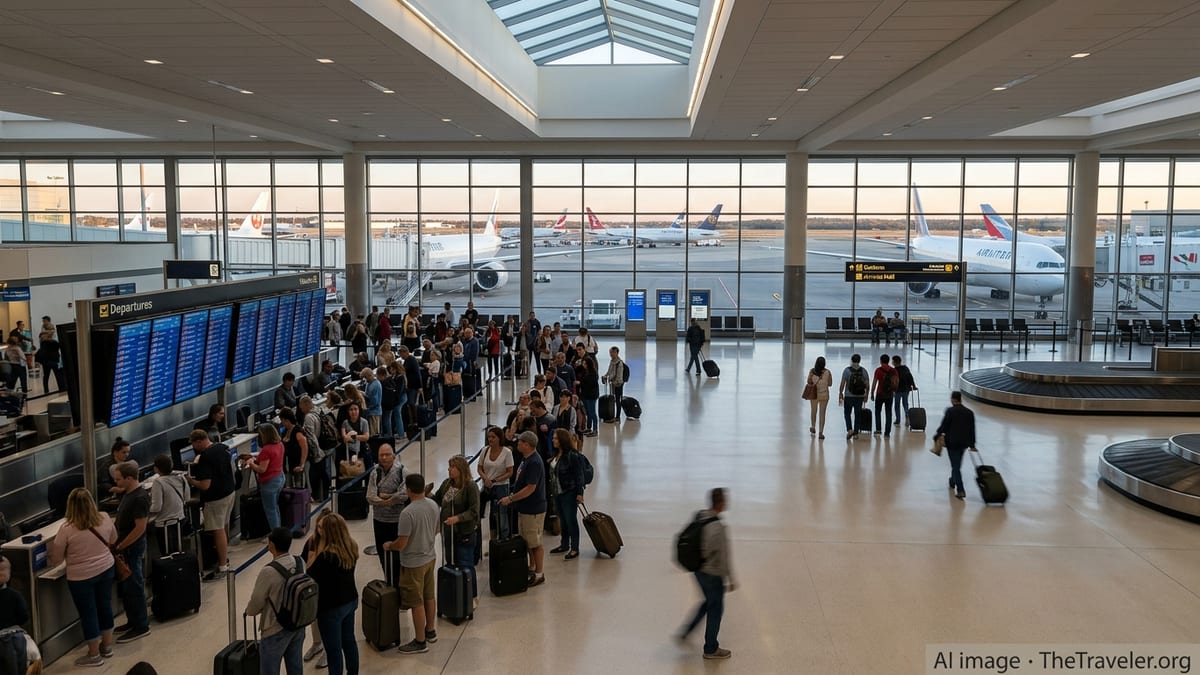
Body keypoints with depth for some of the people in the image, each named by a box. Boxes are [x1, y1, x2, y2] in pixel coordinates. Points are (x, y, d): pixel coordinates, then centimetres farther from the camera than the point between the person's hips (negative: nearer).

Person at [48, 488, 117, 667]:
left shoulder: (67, 529, -20)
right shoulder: (104, 518, -8)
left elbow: (55, 558, -9)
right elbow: (113, 540, 11)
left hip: (81, 577, -4)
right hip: (106, 569, 4)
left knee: (88, 613, 8)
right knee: (105, 605, 19)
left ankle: (94, 655, 19)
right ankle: (107, 645, 33)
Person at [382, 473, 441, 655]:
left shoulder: (407, 513, -28)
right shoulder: (433, 505, -4)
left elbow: (401, 544, -23)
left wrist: (388, 546, -3)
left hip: (413, 563, -8)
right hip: (430, 557, 8)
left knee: (417, 603, 5)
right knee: (429, 597, 21)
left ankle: (420, 642, 15)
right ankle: (430, 631, 36)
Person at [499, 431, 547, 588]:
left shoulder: (534, 463, -24)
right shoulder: (526, 459, 8)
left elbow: (530, 488, -27)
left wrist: (510, 499, -22)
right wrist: (512, 497, 16)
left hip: (533, 509, -10)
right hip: (524, 507, 10)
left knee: (535, 542, 1)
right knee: (527, 540, 21)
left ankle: (539, 574, 11)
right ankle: (532, 568, 35)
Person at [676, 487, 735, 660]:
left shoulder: (699, 518, -4)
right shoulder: (719, 527, -28)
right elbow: (724, 557, -22)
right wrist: (731, 580, -11)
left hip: (698, 570, 8)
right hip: (713, 575, -8)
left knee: (709, 602, 28)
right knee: (715, 609, 12)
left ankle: (686, 632, 31)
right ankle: (711, 649, 28)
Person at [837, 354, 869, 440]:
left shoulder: (847, 370, -6)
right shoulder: (863, 370, 2)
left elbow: (842, 383, -9)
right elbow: (867, 384, 3)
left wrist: (840, 394, -2)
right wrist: (866, 394, 15)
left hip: (849, 396, -2)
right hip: (860, 396, 3)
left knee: (847, 413, 8)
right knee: (858, 414, 11)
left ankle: (849, 429, -8)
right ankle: (856, 432, 13)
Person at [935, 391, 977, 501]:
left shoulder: (950, 411, -13)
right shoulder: (969, 412, 4)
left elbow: (944, 425, -11)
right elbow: (972, 429, 7)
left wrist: (937, 435, 6)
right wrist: (972, 444, 13)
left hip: (952, 442, -5)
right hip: (964, 442, 5)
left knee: (955, 466, -3)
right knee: (957, 464, 23)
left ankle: (960, 490, -11)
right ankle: (953, 482, 40)